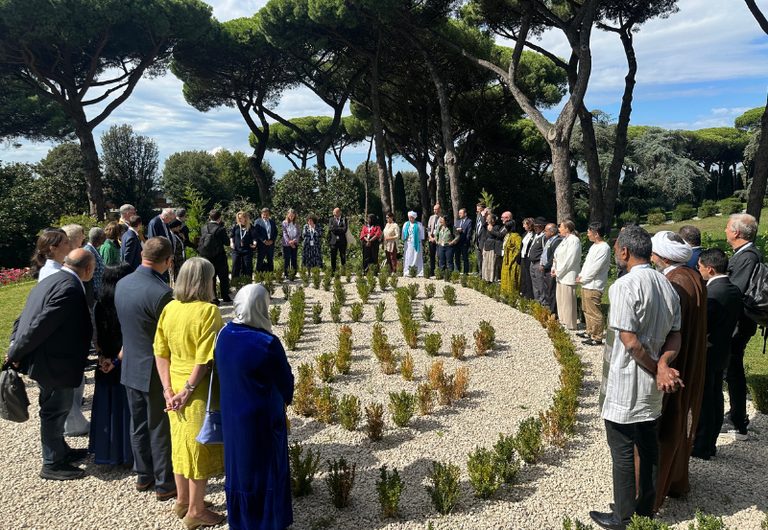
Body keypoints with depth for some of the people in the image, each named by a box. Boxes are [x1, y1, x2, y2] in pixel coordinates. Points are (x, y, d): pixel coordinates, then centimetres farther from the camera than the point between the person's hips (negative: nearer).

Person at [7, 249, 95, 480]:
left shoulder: (51, 281, 8)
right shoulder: (70, 288, -24)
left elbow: (24, 317, 10)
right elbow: (40, 325, -26)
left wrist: (15, 347, 7)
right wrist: (16, 354, -16)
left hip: (46, 360, 10)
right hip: (54, 363, -10)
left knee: (55, 409, 23)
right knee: (55, 411, 7)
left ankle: (61, 451, 41)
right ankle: (52, 464, 23)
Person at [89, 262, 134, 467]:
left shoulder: (99, 306, -4)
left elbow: (95, 337, 1)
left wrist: (103, 357, 2)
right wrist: (116, 360, -9)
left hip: (105, 367, 5)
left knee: (107, 406, 15)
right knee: (124, 406, 7)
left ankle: (105, 450, 28)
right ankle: (124, 452, 18)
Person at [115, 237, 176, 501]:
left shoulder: (122, 284, -2)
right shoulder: (161, 293, -27)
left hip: (130, 368, 7)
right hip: (156, 372, -7)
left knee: (138, 425, 20)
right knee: (160, 429, 8)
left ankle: (143, 475, 37)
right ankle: (165, 484, 22)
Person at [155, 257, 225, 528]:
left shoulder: (169, 309, -1)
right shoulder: (208, 311, -21)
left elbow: (160, 353, 0)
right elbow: (204, 359, -24)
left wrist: (168, 389, 0)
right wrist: (188, 391, -15)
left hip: (176, 384, 7)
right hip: (200, 389, -6)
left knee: (181, 442, 21)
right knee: (200, 447, 9)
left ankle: (182, 500, 39)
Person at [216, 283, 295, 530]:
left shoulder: (224, 335, -8)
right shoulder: (268, 343, -28)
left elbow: (223, 373, 5)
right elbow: (285, 382, -15)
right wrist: (286, 397, 6)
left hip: (231, 415, 6)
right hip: (262, 417, -6)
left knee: (238, 465, 23)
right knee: (265, 469, 13)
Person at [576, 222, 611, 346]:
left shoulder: (604, 248, -17)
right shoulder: (594, 246, 15)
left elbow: (595, 268, -19)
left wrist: (583, 279, -10)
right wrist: (581, 276, 7)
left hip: (594, 286, -10)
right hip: (586, 284, 10)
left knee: (594, 313, -5)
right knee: (587, 310, 19)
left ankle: (597, 338, 3)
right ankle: (590, 332, 32)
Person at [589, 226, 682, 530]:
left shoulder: (624, 286, -21)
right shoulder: (667, 287, 5)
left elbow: (630, 341, -23)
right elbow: (675, 336, 6)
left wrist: (656, 368, -10)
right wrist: (662, 367, -6)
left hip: (624, 387, -8)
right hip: (652, 390, 8)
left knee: (622, 453, 6)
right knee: (649, 447, 19)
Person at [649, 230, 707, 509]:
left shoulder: (675, 284, -25)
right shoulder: (694, 278, 4)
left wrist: (662, 363, -52)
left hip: (670, 369, -9)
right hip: (690, 368, 9)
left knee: (658, 427, 4)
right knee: (680, 424, 23)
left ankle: (649, 494, 18)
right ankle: (677, 481, 41)